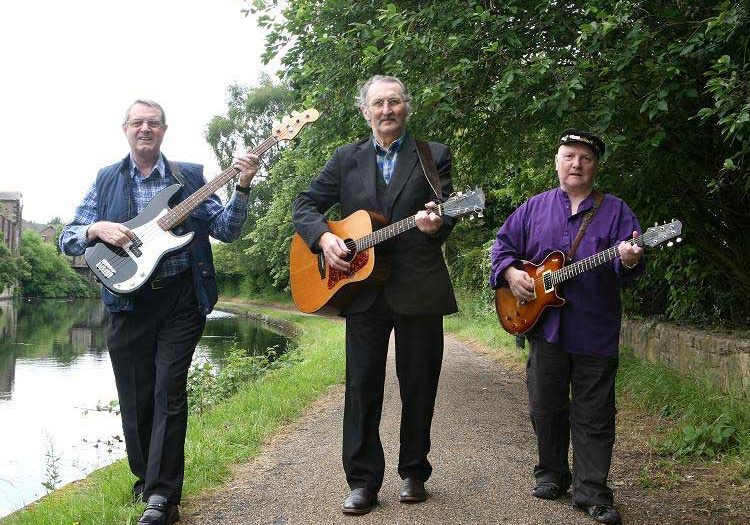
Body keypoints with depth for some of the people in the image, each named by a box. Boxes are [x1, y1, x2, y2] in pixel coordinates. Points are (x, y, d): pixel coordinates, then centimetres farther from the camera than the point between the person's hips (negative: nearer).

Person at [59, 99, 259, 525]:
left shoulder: (190, 176, 7)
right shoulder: (107, 180, 9)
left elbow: (226, 230, 1)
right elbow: (67, 239, 7)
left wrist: (243, 187, -14)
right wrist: (98, 229, -14)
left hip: (182, 298, -1)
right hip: (129, 300, 2)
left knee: (169, 393, -7)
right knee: (137, 399, 7)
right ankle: (148, 481, 27)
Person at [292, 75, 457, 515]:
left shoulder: (435, 156, 5)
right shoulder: (347, 159, 11)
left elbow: (446, 212, -5)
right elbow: (305, 205, 10)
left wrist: (435, 223, -29)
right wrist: (324, 237, -9)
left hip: (419, 289, -1)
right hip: (363, 291, 2)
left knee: (419, 385, 6)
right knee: (362, 386, 3)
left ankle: (414, 472, 21)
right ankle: (363, 480, 11)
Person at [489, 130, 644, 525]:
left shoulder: (615, 210, 5)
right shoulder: (534, 208, 11)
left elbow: (627, 259, -5)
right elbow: (503, 244, 14)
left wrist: (629, 260, -28)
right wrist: (510, 272, -5)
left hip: (596, 330, -2)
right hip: (545, 325, 2)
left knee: (594, 415, 0)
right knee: (545, 407, 11)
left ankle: (591, 491, 7)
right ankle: (552, 474, 27)